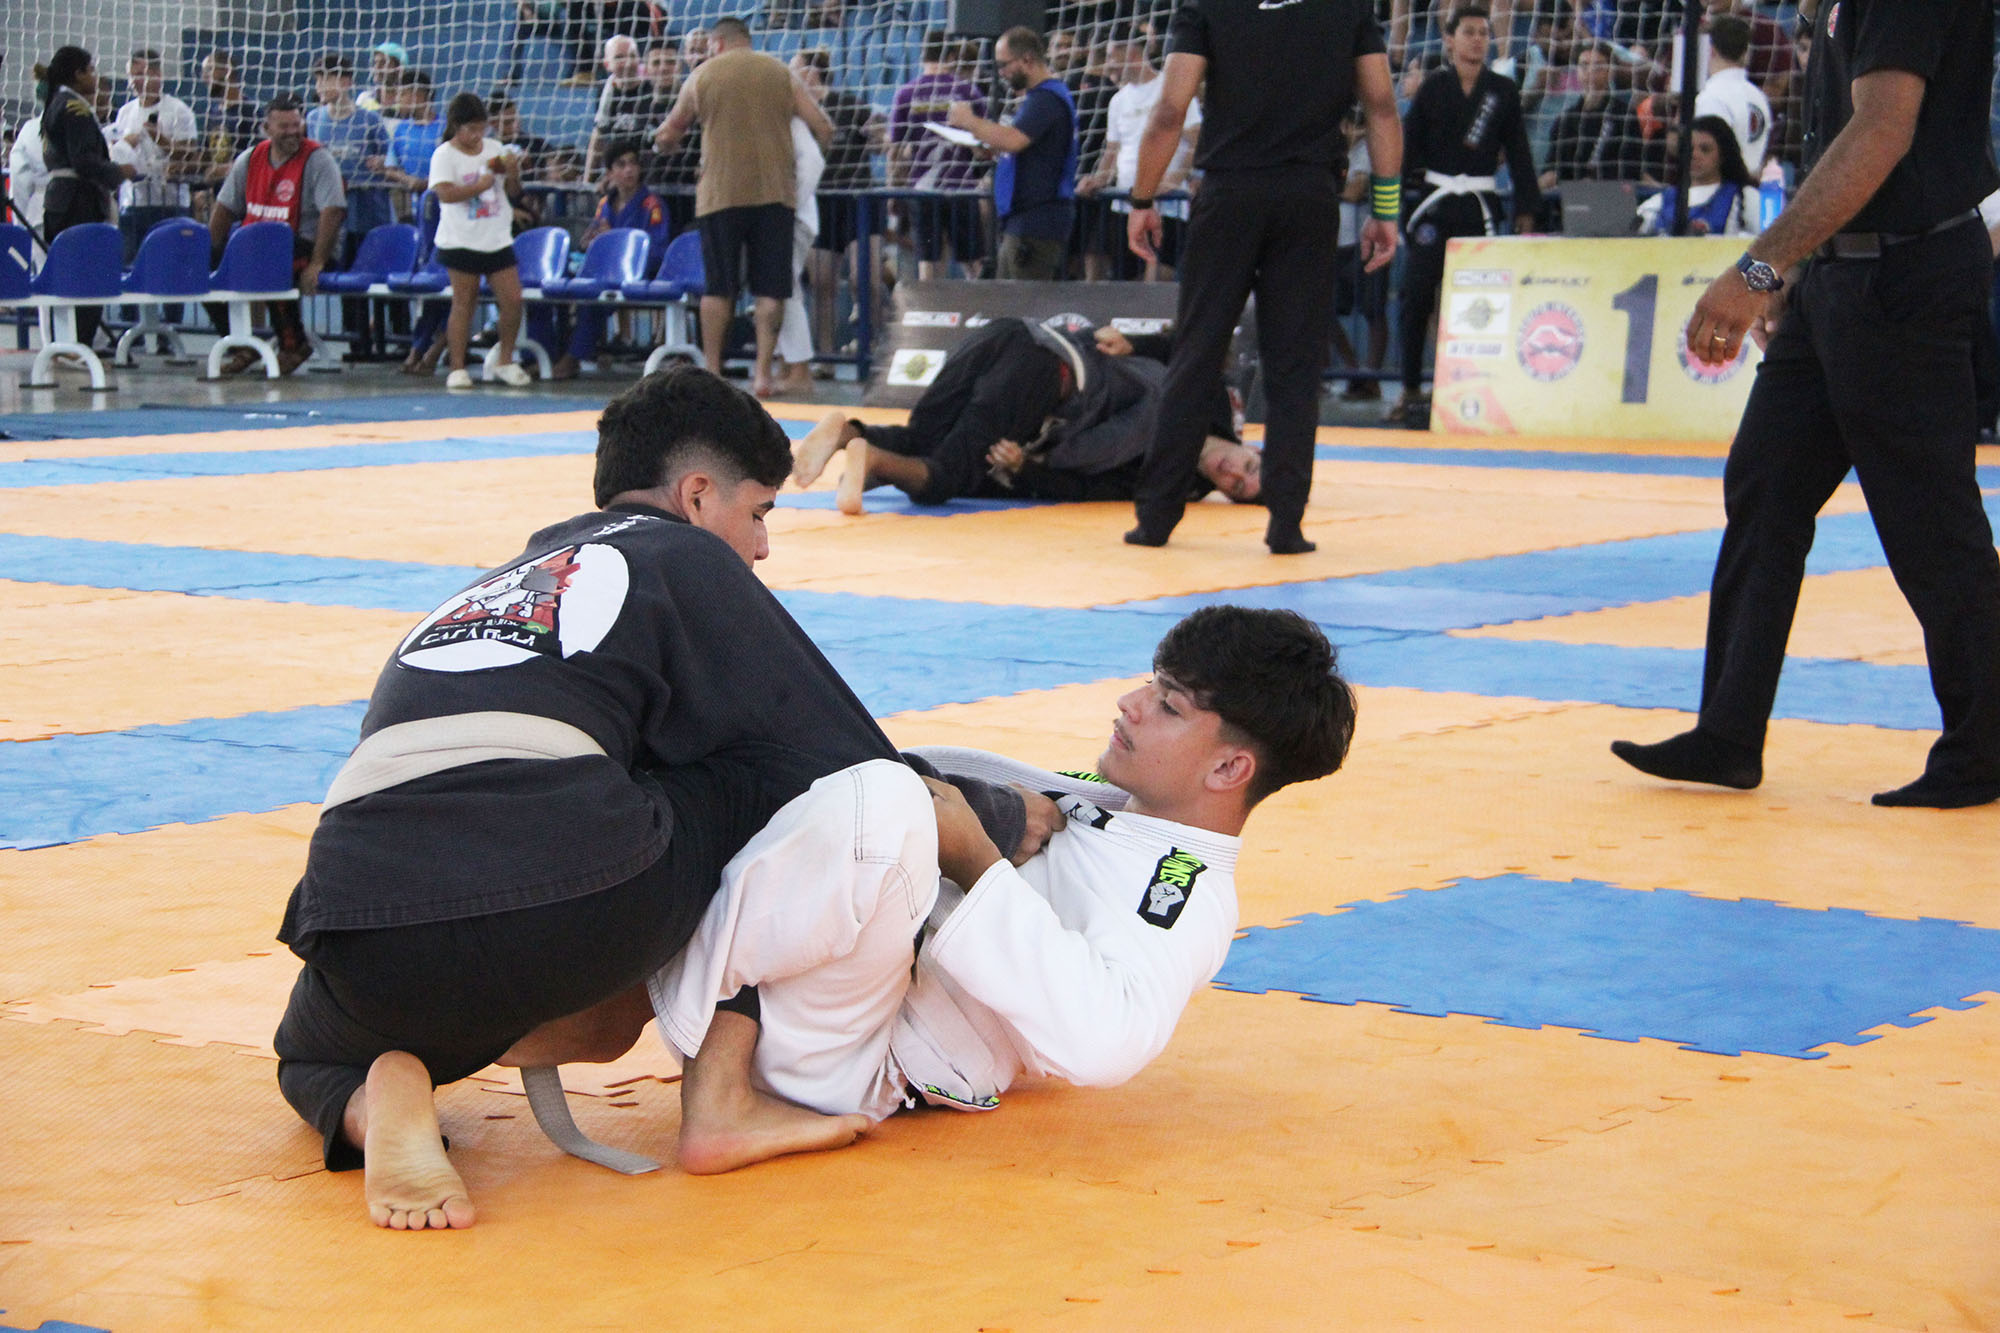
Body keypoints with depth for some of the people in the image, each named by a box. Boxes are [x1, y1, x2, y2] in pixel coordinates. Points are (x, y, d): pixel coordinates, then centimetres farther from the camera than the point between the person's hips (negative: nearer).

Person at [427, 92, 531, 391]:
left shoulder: (495, 148, 10)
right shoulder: (444, 154, -5)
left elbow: (513, 188, 16)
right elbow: (445, 193, -18)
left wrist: (512, 172, -5)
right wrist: (480, 186, -19)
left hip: (497, 239, 5)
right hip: (461, 241, -5)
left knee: (513, 299, -2)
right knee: (464, 302, -2)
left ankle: (505, 362, 13)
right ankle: (457, 369, 5)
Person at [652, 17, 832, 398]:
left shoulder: (702, 77, 5)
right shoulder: (781, 74, 7)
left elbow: (665, 137, 13)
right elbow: (823, 129, 3)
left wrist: (663, 144, 36)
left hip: (720, 194, 0)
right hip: (774, 192, 0)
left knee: (719, 288, 6)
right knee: (770, 288, 3)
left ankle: (712, 372, 8)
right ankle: (762, 372, -2)